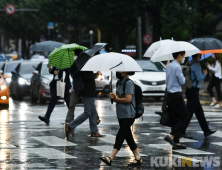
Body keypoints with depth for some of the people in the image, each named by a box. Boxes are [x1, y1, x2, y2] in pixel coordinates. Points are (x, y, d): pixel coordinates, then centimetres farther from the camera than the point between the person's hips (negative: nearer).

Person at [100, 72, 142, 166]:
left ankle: (110, 158, -18)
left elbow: (128, 99, -19)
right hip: (121, 115, 9)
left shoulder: (129, 83, -12)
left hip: (128, 115, -9)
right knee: (128, 137, 10)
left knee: (120, 136, -12)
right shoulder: (119, 83, 15)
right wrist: (114, 97, -2)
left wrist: (116, 99, -6)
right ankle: (138, 158, 16)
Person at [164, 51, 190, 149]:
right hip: (176, 95, -9)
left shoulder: (169, 66, 14)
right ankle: (171, 136, -17)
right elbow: (182, 81, -13)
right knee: (185, 118, -4)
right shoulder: (177, 67, -15)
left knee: (175, 119, 10)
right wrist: (184, 77, 7)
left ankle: (176, 142, 10)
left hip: (170, 95, 9)